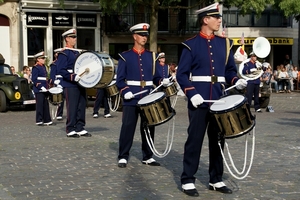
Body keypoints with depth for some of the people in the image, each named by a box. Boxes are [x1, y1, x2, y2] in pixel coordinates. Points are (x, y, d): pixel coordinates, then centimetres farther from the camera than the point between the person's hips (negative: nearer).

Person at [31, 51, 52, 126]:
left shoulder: (43, 67, 16)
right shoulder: (35, 67, -9)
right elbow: (34, 79, -14)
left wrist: (47, 87, 11)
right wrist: (41, 87, -20)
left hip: (44, 89, 8)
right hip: (39, 90, -8)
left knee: (46, 105, 10)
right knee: (40, 105, -5)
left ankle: (47, 120, 15)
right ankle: (39, 120, 1)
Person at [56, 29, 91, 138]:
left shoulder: (77, 53, 18)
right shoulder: (63, 54, -7)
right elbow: (60, 70, -16)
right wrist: (73, 77, -24)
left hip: (80, 84, 8)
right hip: (70, 85, -8)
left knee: (82, 107, 8)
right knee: (72, 108, -4)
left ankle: (80, 128, 15)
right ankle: (70, 130, 5)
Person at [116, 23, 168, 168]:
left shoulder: (152, 56, 11)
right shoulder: (125, 56, 1)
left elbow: (155, 76, 12)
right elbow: (120, 79, -2)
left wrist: (162, 81, -9)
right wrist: (125, 91, -17)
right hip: (131, 98, -3)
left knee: (148, 127, 7)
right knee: (127, 127, -2)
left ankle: (148, 157, 17)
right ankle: (123, 157, 6)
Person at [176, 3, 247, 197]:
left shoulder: (225, 43, 10)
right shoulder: (191, 44, -3)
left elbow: (230, 70, 15)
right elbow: (181, 74, -5)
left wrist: (237, 81, -6)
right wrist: (192, 94, -18)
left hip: (220, 100, 5)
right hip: (199, 99, -4)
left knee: (218, 140, 10)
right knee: (195, 140, 0)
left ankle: (216, 180, 20)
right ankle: (188, 180, 9)